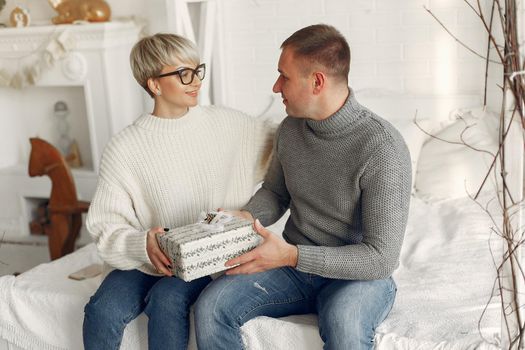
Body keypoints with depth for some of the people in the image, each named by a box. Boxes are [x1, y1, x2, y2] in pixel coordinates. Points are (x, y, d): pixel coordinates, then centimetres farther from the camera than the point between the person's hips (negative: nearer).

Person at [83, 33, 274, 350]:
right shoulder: (124, 148, -6)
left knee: (168, 300, -30)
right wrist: (142, 245, -27)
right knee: (102, 311, -24)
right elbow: (106, 226, -7)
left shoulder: (226, 124, 1)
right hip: (145, 259, 1)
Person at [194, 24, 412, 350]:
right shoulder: (290, 128, -1)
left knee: (342, 321, -38)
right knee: (210, 307, -17)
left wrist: (292, 255, -27)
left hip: (358, 274, -5)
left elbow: (382, 257, -21)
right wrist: (247, 217, -7)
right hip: (293, 263, 5)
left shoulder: (383, 148, -21)